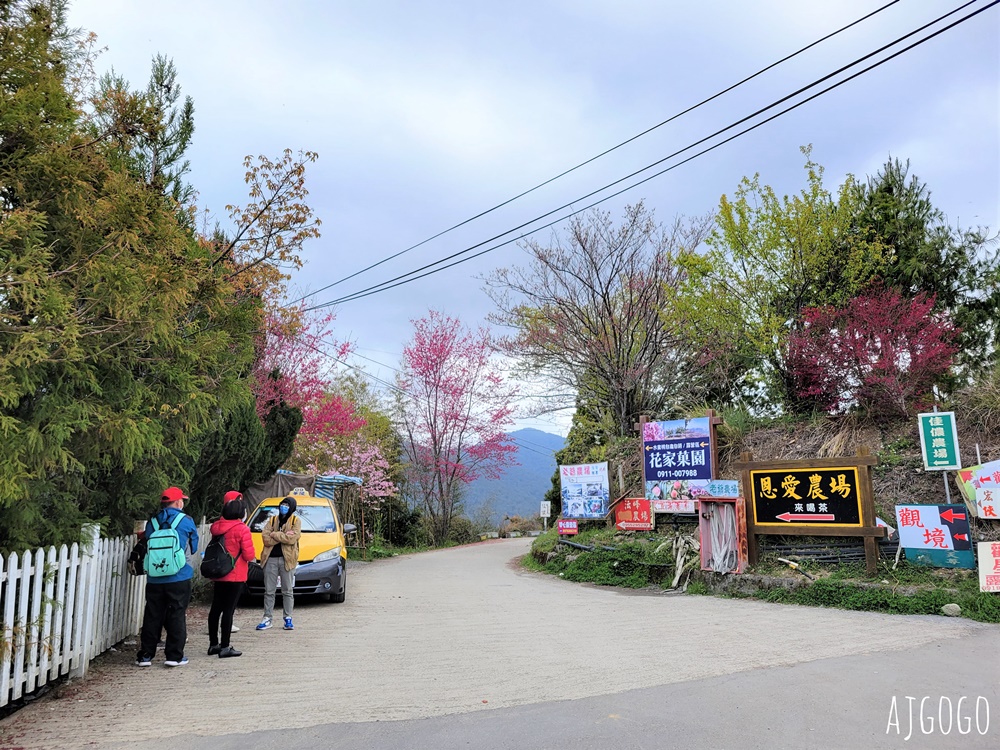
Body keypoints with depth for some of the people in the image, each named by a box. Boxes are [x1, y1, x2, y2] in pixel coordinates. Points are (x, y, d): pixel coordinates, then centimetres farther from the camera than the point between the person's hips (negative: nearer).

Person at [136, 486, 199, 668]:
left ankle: (145, 655, 15)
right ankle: (174, 656, 5)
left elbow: (147, 547, 13)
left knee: (152, 616, 11)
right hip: (179, 577, -3)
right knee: (177, 616, 4)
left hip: (154, 579, 3)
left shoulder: (152, 522, 5)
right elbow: (194, 547, 8)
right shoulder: (186, 521, -4)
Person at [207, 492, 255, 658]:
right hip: (235, 577, -7)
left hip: (218, 576, 7)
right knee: (228, 610, -3)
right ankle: (225, 648, 1)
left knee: (215, 609, 14)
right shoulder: (242, 529, -15)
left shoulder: (217, 527, 5)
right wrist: (252, 558, 5)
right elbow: (249, 555, -15)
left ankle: (213, 644, 24)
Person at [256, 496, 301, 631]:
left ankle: (288, 618, 13)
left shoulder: (296, 520, 3)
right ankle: (267, 618, 15)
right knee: (269, 591, 7)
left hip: (287, 559, -3)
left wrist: (274, 535, -7)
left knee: (287, 591, 5)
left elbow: (292, 539, -14)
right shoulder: (272, 520, 11)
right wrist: (283, 536, -11)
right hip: (270, 559, 3)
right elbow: (265, 538, -3)